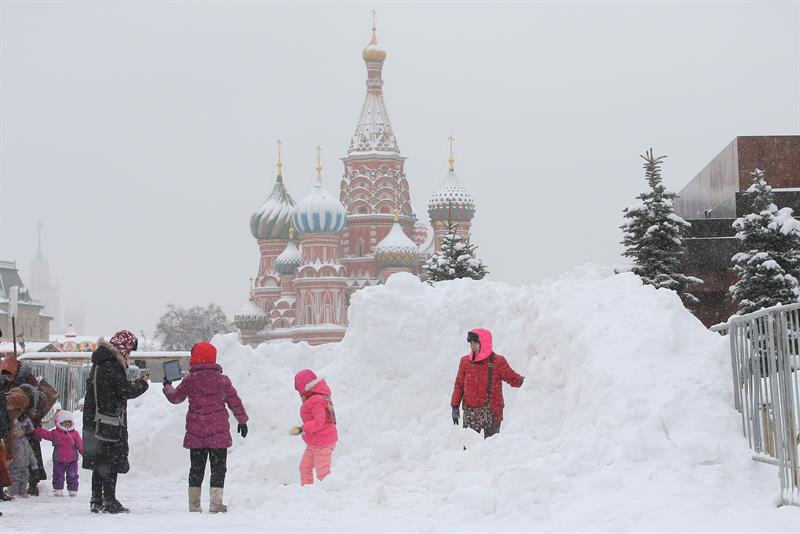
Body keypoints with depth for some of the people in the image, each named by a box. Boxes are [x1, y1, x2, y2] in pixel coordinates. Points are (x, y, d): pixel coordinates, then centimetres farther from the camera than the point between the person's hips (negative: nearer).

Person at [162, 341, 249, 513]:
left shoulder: (189, 381, -2)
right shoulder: (223, 380, -1)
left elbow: (175, 397, 12)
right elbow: (235, 402, 6)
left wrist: (167, 387, 34)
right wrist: (242, 420, 19)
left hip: (195, 433, 1)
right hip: (218, 433, -1)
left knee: (196, 468, 10)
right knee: (218, 467, 4)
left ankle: (194, 504, 10)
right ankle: (215, 503, -4)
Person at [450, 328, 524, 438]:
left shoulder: (498, 362, -2)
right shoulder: (465, 362, 6)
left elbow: (512, 378, 1)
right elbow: (459, 386, 10)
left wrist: (523, 381, -19)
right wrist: (455, 407, 5)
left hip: (492, 412, -2)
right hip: (470, 412, 2)